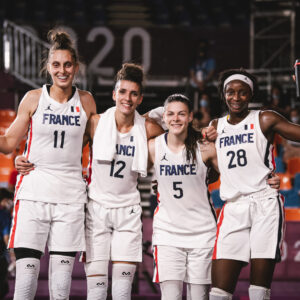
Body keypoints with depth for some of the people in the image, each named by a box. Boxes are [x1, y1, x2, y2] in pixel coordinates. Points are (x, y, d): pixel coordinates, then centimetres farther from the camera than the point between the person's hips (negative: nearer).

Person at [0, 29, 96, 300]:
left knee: (63, 266, 0)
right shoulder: (34, 98, 2)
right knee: (27, 265, -9)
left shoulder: (86, 101, 6)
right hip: (34, 191, -1)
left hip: (70, 193, 1)